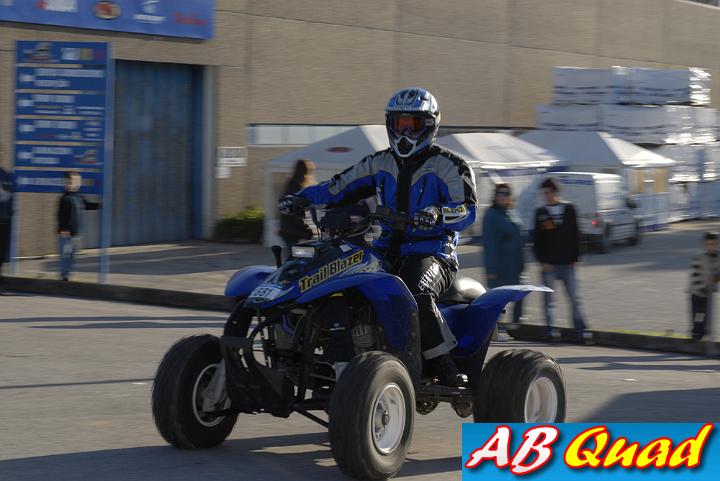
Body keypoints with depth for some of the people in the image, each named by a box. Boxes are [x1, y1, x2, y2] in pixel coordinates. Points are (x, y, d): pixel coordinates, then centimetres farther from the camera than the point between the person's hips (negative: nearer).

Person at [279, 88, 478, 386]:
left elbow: (468, 210, -13)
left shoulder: (447, 165, -1)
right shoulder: (381, 164, 16)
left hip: (432, 253, -6)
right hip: (388, 251, 6)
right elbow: (339, 188, 16)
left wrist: (437, 215, -34)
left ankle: (446, 368, -28)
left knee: (418, 295, -37)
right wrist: (299, 197, -1)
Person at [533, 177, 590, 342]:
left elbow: (575, 235, 7)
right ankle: (551, 328, 11)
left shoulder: (569, 209, 5)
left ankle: (581, 330, -1)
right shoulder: (541, 212, 4)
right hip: (549, 264, 0)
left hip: (567, 262, 0)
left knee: (574, 298, -2)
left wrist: (575, 257, 1)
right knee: (549, 299, 3)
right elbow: (537, 239, 3)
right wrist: (542, 261, -5)